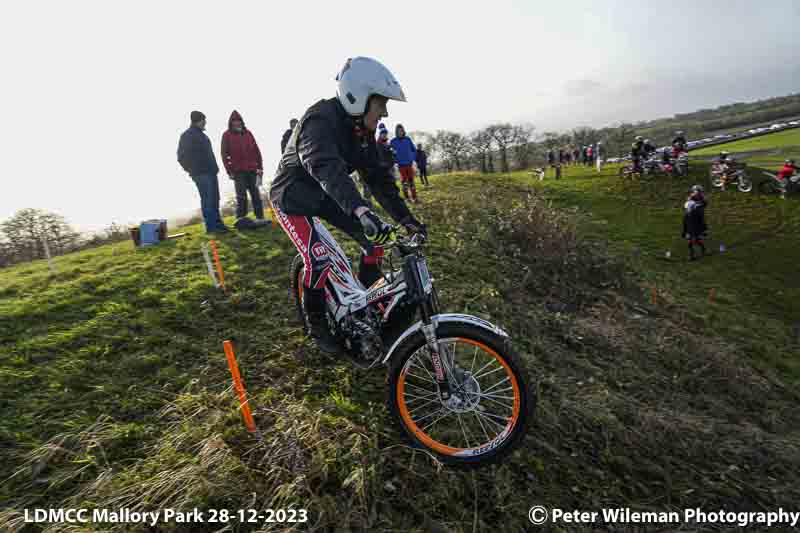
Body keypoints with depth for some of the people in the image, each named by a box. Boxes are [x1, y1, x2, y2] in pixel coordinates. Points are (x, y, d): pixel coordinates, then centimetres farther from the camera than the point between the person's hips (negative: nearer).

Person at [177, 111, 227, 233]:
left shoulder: (201, 134, 20)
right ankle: (211, 226, -6)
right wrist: (192, 170, -9)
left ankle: (218, 223, 19)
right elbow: (182, 156, -10)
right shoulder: (187, 136, -7)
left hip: (211, 172, 9)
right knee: (207, 200, -9)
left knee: (214, 199, 11)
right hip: (201, 174, -9)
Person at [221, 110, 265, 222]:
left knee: (256, 194, 5)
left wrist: (260, 167, 5)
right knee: (241, 196, -6)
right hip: (238, 171, -3)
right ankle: (241, 220, -3)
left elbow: (256, 150, 11)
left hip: (252, 170, 3)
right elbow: (224, 154, 1)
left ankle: (260, 218, 11)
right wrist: (229, 171, -6)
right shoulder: (227, 135, 5)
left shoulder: (248, 133, 13)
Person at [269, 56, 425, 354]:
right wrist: (361, 210, -65)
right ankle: (317, 325, 4)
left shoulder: (361, 129, -6)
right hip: (294, 196, -7)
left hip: (327, 195, 7)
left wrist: (406, 219, -14)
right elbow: (327, 169, -48)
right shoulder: (320, 122, -30)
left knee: (374, 240, -6)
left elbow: (378, 177, -6)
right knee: (319, 261, -22)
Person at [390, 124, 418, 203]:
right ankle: (406, 197, 10)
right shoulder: (393, 141, -3)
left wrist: (413, 158, 3)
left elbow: (414, 149, 10)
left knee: (411, 181, 3)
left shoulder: (408, 139, 2)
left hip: (409, 164, 2)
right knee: (404, 182, 0)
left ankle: (414, 197, 8)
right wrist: (396, 160, -3)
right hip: (401, 165, -2)